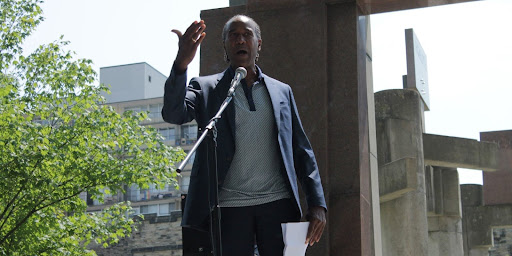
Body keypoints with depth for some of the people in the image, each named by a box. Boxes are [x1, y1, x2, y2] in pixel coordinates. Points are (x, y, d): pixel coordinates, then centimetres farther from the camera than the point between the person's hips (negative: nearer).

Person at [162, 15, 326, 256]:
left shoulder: (281, 91, 17)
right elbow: (173, 113, -10)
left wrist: (317, 204, 4)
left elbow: (302, 151, 15)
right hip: (229, 208, -2)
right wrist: (181, 63, -26)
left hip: (278, 202, 2)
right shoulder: (205, 88, 10)